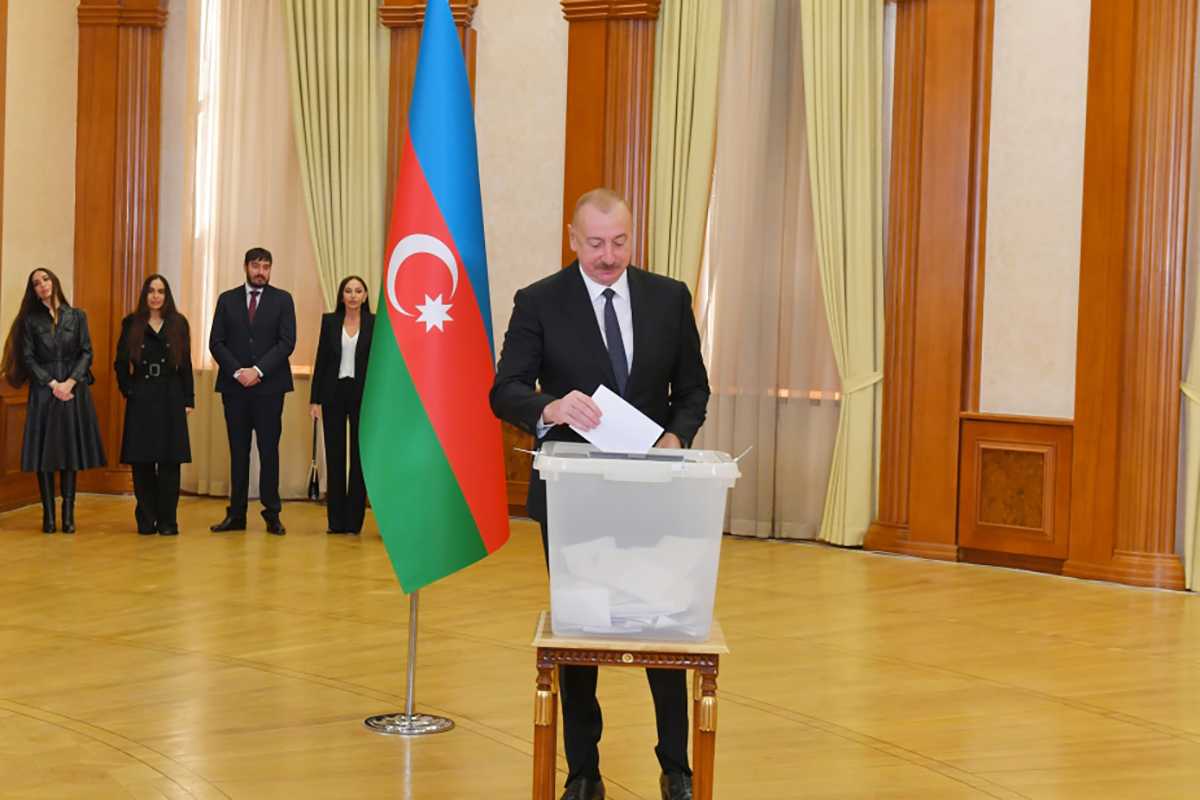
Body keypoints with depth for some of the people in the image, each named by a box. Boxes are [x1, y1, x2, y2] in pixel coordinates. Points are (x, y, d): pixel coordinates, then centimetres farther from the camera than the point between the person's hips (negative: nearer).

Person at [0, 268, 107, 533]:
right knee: (44, 451, -2)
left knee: (71, 450, 0)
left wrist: (70, 382, -11)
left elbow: (87, 352, 2)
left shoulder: (77, 316, 8)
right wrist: (52, 384, -11)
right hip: (43, 391, 0)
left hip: (74, 390, 1)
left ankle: (68, 514, 4)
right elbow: (28, 357, 0)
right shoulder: (31, 320, 6)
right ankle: (48, 515, 2)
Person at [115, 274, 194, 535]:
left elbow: (186, 364, 5)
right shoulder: (131, 324, 4)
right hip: (141, 400, 0)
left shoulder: (179, 324, 6)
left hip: (171, 399, 0)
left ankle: (167, 520, 5)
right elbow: (120, 363, 7)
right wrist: (129, 390, -3)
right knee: (142, 462, 1)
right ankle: (146, 520, 9)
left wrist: (188, 400, 1)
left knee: (170, 462, -1)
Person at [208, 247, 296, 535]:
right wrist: (237, 372, -10)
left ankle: (272, 514, 5)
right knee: (238, 451, 5)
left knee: (269, 450, 0)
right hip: (234, 386, 2)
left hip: (269, 386, -2)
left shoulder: (282, 300, 4)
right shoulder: (227, 300, 9)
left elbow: (287, 342, -4)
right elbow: (216, 342, 4)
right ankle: (236, 514, 8)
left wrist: (258, 370, -13)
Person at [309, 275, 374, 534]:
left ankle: (354, 520, 8)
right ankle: (336, 520, 9)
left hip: (363, 395, -1)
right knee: (334, 455, 3)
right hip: (333, 394, 1)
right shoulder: (329, 321, 5)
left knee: (360, 455, 2)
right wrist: (314, 399, 0)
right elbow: (321, 360, 5)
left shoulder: (375, 323, 1)